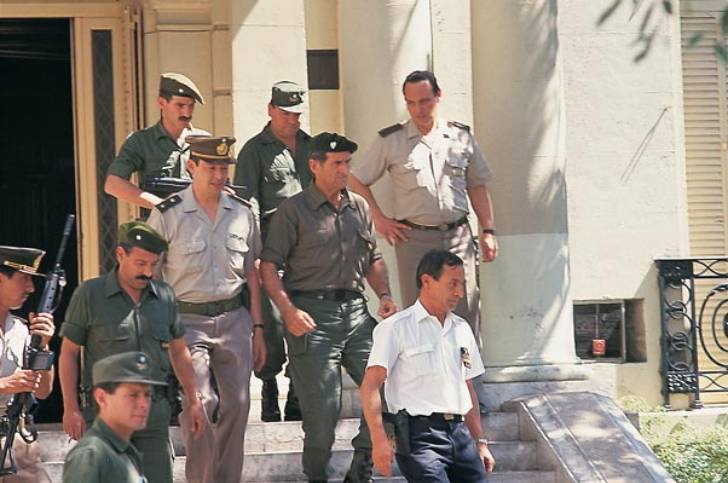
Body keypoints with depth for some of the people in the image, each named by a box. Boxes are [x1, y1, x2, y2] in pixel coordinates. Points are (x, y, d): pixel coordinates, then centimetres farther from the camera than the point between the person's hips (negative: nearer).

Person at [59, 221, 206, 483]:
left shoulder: (164, 295, 9)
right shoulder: (89, 294, -2)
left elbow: (179, 351, 18)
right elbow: (68, 353, 0)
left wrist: (194, 402, 14)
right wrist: (71, 409, -6)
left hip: (154, 410, 4)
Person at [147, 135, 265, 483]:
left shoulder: (241, 212, 9)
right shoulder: (167, 214, -3)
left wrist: (257, 328, 13)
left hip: (234, 318, 4)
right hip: (187, 320, -4)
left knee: (236, 405, 3)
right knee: (200, 402, -15)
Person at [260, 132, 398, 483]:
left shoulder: (358, 207, 16)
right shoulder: (293, 210, -1)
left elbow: (373, 259, 25)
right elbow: (268, 265, -5)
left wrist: (383, 294, 7)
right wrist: (289, 311, -16)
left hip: (355, 310, 5)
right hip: (312, 314, -5)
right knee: (322, 408, -6)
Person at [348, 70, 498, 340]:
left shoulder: (461, 137, 11)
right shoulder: (390, 141, 4)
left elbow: (478, 186, 16)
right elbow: (356, 181, 10)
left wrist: (488, 231, 10)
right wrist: (379, 220, 3)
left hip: (458, 236, 2)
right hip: (414, 239, -2)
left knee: (466, 313, -2)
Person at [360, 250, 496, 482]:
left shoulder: (461, 329, 19)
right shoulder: (396, 328, -2)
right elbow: (371, 385, -9)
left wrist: (480, 442, 20)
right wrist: (379, 440, -19)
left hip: (460, 432, 7)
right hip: (420, 433, -6)